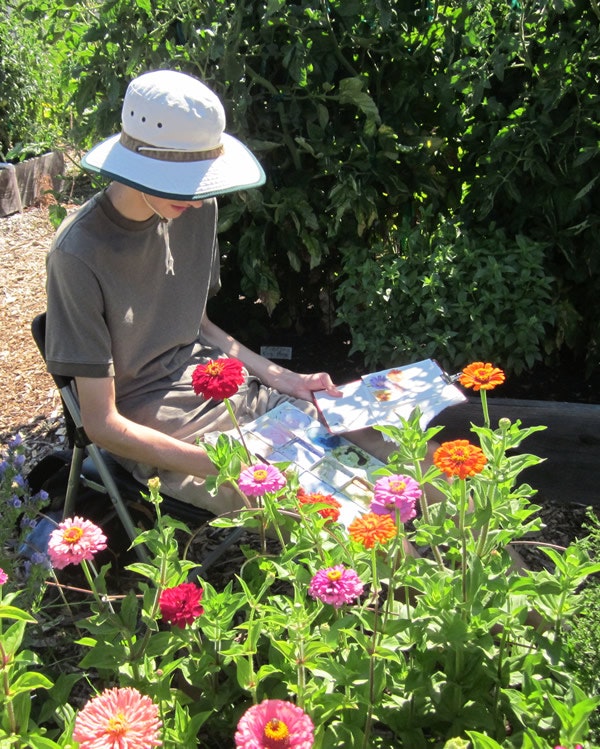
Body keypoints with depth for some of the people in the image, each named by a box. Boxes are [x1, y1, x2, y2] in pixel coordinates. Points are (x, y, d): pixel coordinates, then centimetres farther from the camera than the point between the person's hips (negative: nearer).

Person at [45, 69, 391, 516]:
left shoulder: (196, 210, 1)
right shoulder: (80, 254, -19)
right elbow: (102, 424, -16)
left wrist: (281, 378, 1)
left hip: (229, 388, 7)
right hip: (160, 436, -6)